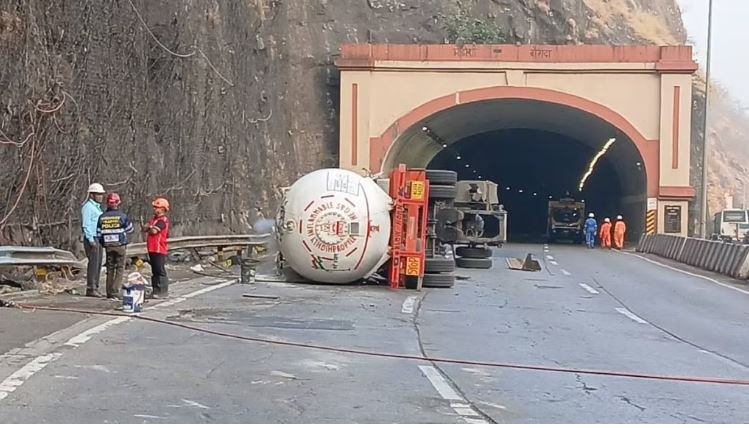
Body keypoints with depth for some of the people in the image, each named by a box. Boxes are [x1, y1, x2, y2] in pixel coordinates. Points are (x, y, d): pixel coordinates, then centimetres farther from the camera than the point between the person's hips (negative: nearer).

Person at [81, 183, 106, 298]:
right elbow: (86, 224, -16)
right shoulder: (88, 206, -9)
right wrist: (91, 239, -21)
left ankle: (95, 288, 14)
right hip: (91, 239, -9)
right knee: (93, 263, -11)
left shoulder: (97, 207, 20)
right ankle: (90, 289, -11)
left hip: (98, 239, 9)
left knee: (98, 264, 9)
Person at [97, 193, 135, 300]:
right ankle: (115, 291, -9)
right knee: (120, 269, 0)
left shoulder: (102, 217, 1)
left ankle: (109, 292, 14)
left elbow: (99, 233, 4)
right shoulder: (122, 216, -9)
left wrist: (103, 243, 18)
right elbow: (130, 230, 3)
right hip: (120, 246, -4)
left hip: (108, 246, 4)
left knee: (110, 269, 13)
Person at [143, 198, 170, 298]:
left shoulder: (163, 220, -12)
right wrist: (148, 227, -5)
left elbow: (154, 231, -22)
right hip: (152, 249, 9)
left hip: (159, 250, -9)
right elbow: (144, 229, 16)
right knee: (154, 271, 13)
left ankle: (163, 291, -3)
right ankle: (155, 290, 19)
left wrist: (149, 228, 0)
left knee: (160, 271, -6)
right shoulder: (154, 219, 18)